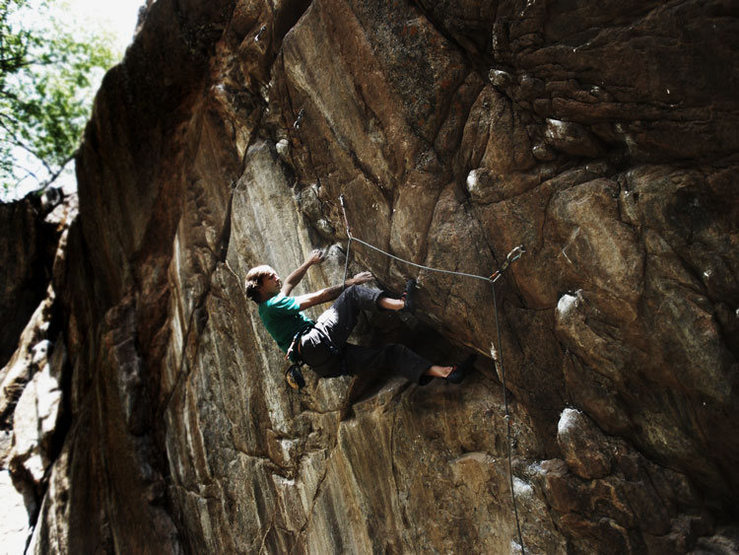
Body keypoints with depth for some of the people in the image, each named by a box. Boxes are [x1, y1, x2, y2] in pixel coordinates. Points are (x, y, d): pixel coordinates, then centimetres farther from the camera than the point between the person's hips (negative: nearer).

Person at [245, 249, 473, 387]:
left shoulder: (273, 306, 29)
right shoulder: (271, 305, 0)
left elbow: (288, 283, 48)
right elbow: (315, 298, -4)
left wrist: (309, 262, 57)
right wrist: (349, 283, 0)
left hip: (326, 362, 9)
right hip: (317, 343, -9)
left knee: (393, 352, -1)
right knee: (352, 293, -10)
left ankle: (446, 372, -9)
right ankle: (402, 303, -28)